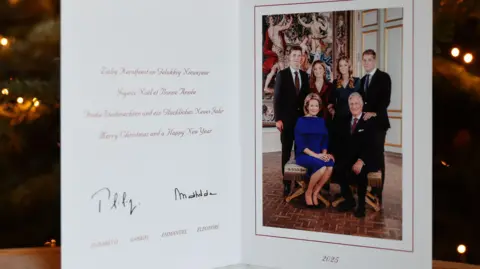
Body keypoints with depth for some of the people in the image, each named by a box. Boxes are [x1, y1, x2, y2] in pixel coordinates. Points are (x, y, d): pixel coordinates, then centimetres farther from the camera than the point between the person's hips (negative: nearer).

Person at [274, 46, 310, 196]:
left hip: (302, 118, 3)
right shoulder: (282, 75, -3)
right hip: (287, 119, -3)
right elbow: (277, 98, -6)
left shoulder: (305, 75, 9)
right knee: (286, 152, 2)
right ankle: (287, 183, 7)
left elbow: (306, 96, 11)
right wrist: (278, 119, -13)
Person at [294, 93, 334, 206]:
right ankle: (308, 193, -11)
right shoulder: (301, 121, 0)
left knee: (331, 164, -30)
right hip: (303, 155, -4)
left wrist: (324, 154, -8)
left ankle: (315, 193, -13)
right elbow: (300, 144, -8)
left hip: (320, 155, 4)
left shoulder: (321, 121, 15)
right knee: (322, 165, -34)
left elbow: (325, 140, 13)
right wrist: (315, 155, -18)